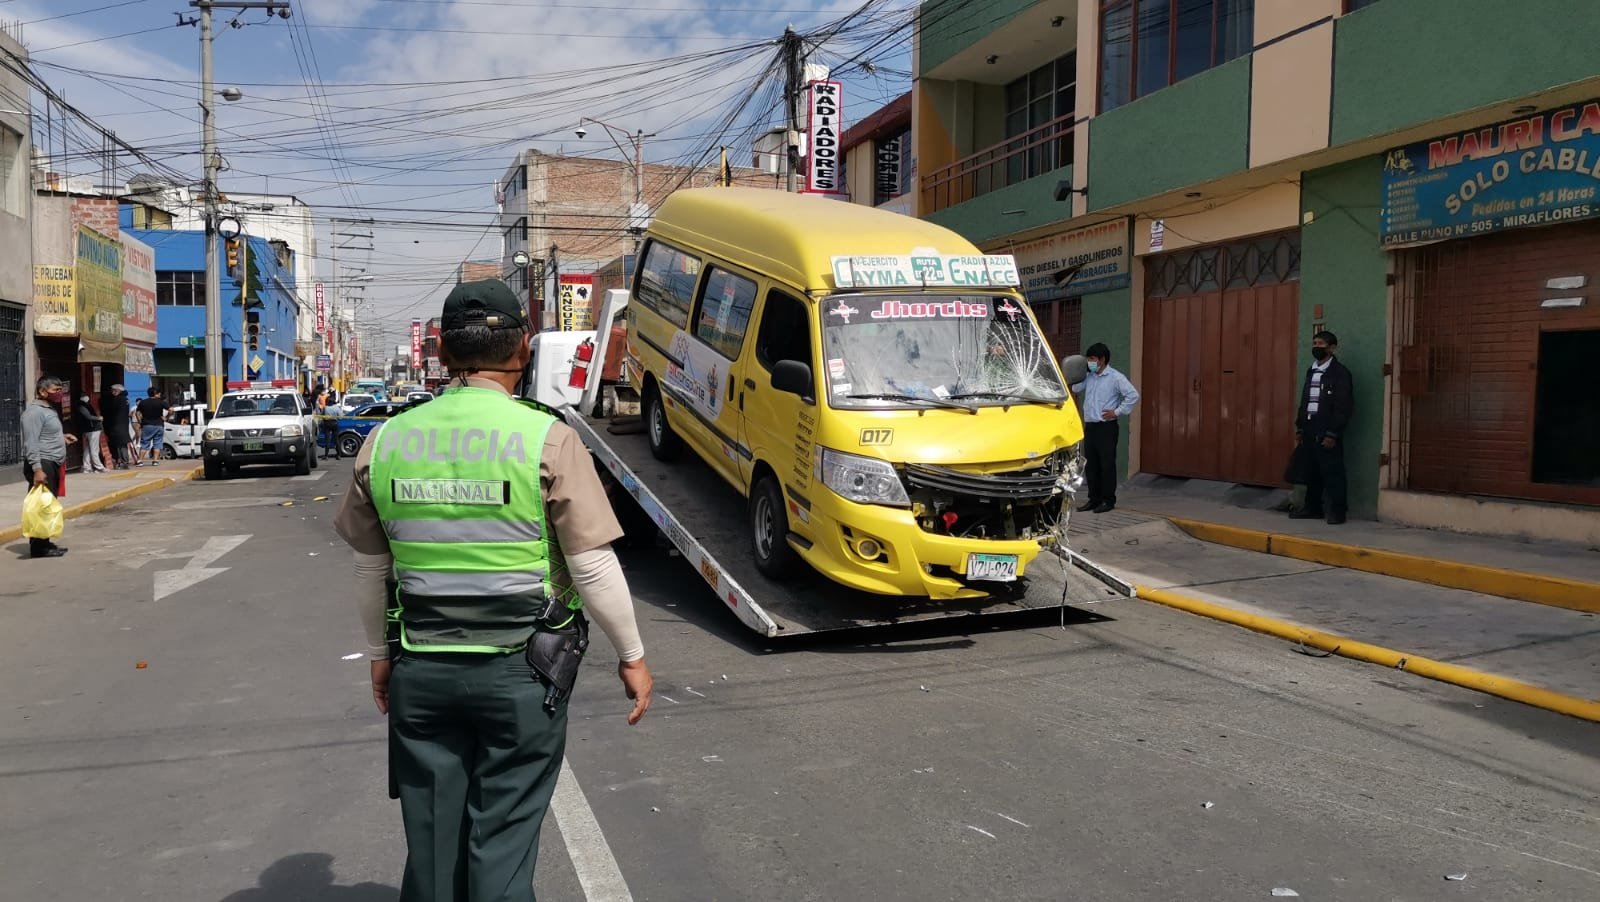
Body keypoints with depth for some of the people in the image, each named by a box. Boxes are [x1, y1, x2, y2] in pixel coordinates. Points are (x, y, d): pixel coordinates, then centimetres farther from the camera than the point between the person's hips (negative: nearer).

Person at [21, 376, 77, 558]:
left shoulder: (50, 410, 17)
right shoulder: (34, 412, -14)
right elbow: (31, 443, -21)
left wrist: (62, 437, 16)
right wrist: (37, 469, -26)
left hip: (53, 464, 10)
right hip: (42, 465, -10)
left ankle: (45, 543, 21)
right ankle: (38, 547, -4)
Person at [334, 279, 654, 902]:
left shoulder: (386, 441, 1)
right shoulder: (546, 439, -12)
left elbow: (370, 567, 10)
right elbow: (593, 566, -11)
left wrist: (380, 653, 23)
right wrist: (631, 655, 1)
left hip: (420, 668, 4)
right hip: (519, 670, -3)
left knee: (431, 842, 16)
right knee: (503, 842, 8)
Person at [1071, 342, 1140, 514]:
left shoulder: (1116, 378, -8)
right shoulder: (1089, 377, 12)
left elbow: (1133, 395, -13)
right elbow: (1075, 388, 14)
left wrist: (1117, 412, -13)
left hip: (1107, 427, -7)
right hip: (1090, 426, 7)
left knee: (1107, 464, -2)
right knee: (1090, 464, 9)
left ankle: (1108, 501, 5)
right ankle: (1094, 499, 18)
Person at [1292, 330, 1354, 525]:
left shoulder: (1340, 372, -7)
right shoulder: (1311, 371, 17)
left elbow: (1344, 407, -12)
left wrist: (1333, 434, -17)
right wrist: (1300, 427, 15)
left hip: (1327, 431, -7)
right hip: (1310, 429, 7)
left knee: (1332, 473, -4)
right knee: (1311, 472, 11)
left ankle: (1336, 511, 2)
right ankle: (1313, 508, 20)